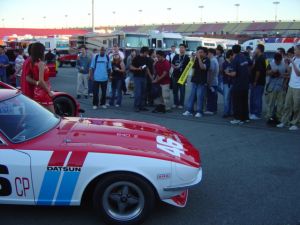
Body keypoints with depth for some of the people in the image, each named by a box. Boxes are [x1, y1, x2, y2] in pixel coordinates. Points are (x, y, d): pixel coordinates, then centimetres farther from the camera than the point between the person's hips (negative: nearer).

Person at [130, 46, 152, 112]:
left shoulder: (146, 59, 11)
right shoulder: (136, 58, -7)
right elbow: (131, 67, -6)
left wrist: (150, 76, 15)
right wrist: (138, 68, -22)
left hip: (144, 77, 6)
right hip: (137, 77, -6)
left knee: (143, 92, 7)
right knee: (138, 92, -10)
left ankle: (142, 106, 13)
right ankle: (136, 106, -4)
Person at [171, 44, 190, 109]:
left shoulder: (186, 57, -2)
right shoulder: (176, 56, 10)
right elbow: (172, 64, 12)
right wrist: (174, 67, -6)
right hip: (175, 75, 4)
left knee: (182, 91, 2)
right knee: (175, 90, 9)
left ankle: (181, 104, 10)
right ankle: (176, 103, 20)